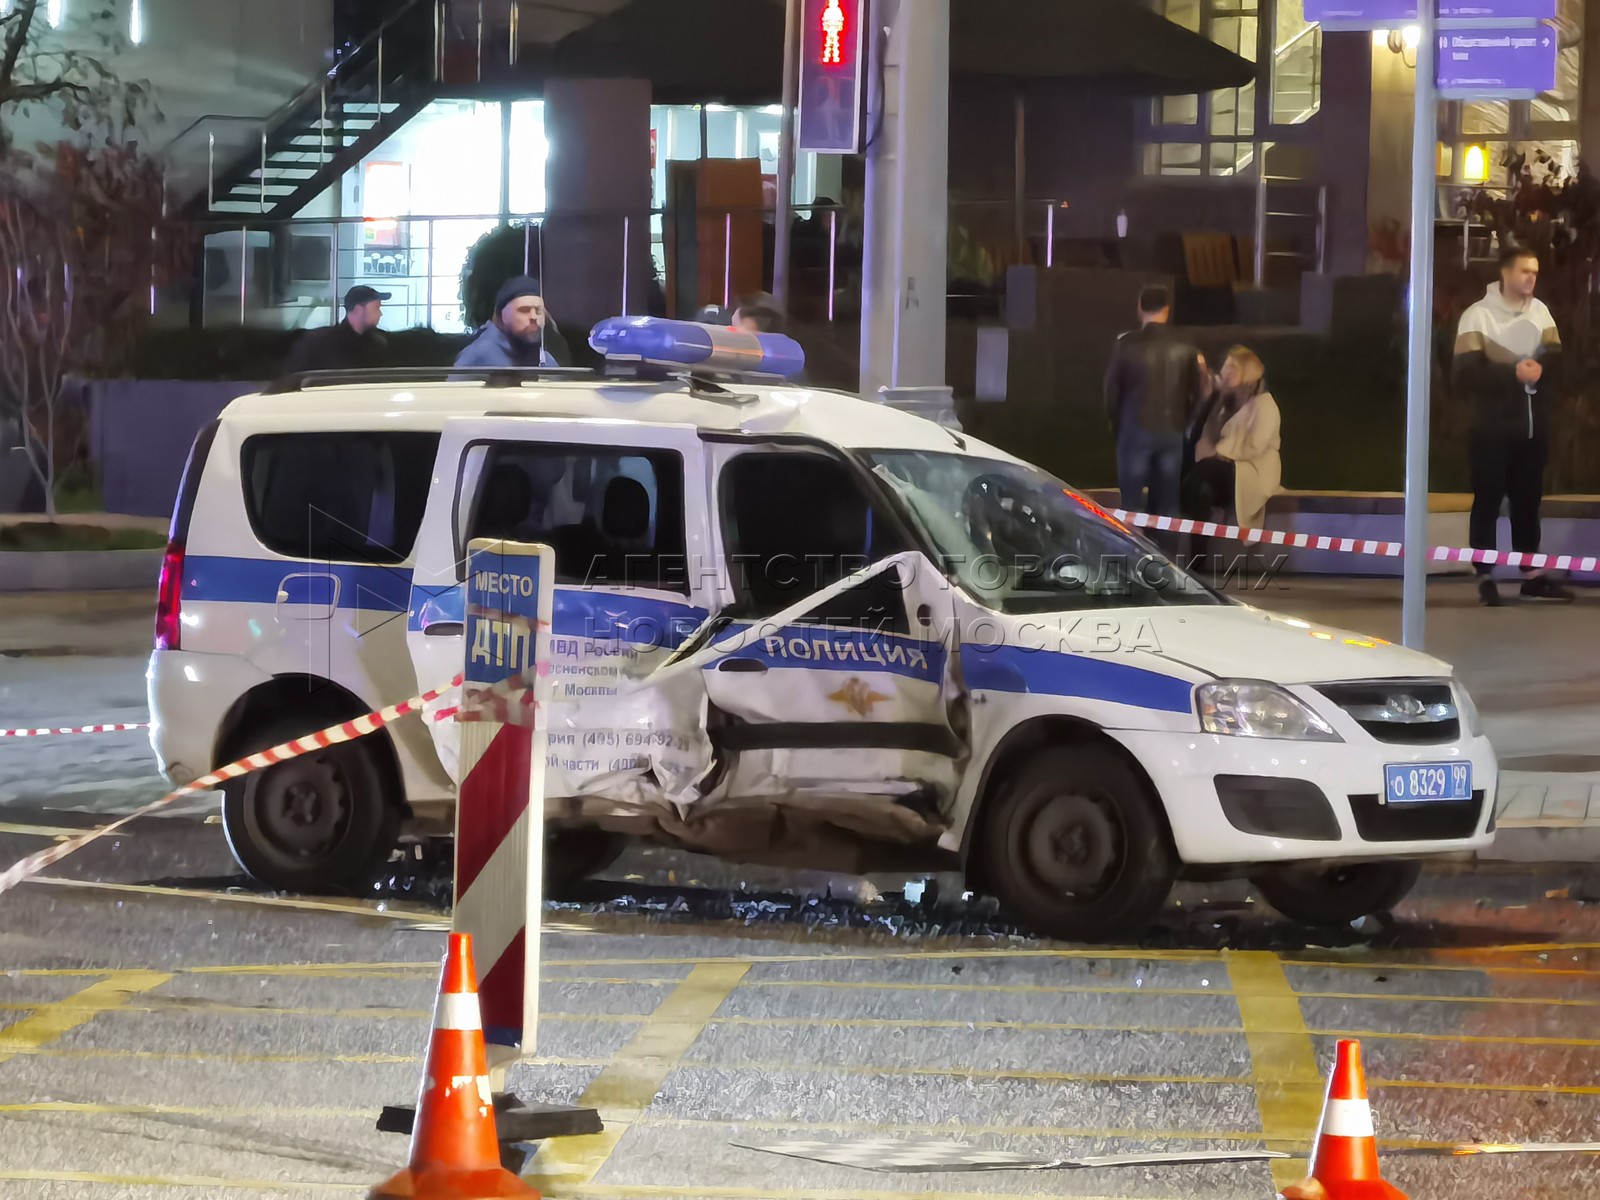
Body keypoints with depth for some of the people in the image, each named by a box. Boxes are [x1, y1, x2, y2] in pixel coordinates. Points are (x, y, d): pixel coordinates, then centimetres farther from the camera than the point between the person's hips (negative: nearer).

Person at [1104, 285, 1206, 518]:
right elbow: (1197, 393, 5)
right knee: (1168, 503, 7)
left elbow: (1112, 389, -1)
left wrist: (1116, 425, 13)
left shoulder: (1127, 344, -6)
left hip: (1135, 429, -2)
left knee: (1132, 502, 1)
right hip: (1172, 432, 2)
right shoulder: (1184, 348, 0)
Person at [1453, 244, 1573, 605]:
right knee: (1488, 501, -1)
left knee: (1528, 500, 10)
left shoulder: (1540, 312, 6)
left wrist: (1539, 368, -20)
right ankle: (1486, 578, 2)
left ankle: (1532, 576, 16)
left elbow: (1557, 362, 3)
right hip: (1493, 426, -5)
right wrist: (1513, 373, -23)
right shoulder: (1478, 316, -9)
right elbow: (1465, 373, -16)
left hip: (1533, 424, 5)